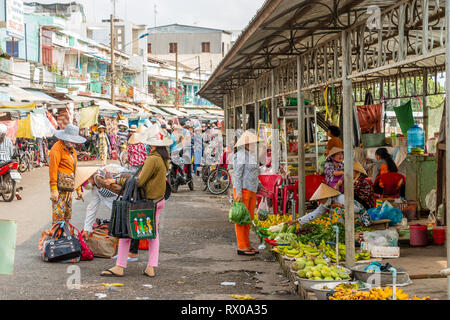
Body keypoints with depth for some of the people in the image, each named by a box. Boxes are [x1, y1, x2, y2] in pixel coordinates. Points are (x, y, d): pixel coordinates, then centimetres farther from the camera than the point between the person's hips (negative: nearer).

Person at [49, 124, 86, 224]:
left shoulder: (72, 150, 19)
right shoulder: (57, 149, -9)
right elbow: (52, 170, -15)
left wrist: (78, 189, 23)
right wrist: (53, 190, -20)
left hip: (69, 187, 9)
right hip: (60, 186, -9)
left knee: (67, 215, 13)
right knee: (58, 213, -11)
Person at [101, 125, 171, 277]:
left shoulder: (153, 159, -20)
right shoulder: (163, 158, 7)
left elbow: (139, 181, -22)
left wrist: (117, 181, -16)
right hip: (159, 200, 9)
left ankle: (119, 267, 0)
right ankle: (151, 268, 13)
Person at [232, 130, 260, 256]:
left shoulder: (250, 156, 17)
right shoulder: (241, 155, -11)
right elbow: (237, 175, -15)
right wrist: (239, 193, -21)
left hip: (251, 192, 9)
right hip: (242, 190, -9)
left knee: (248, 219, 11)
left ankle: (247, 246, 17)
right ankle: (241, 248, -2)